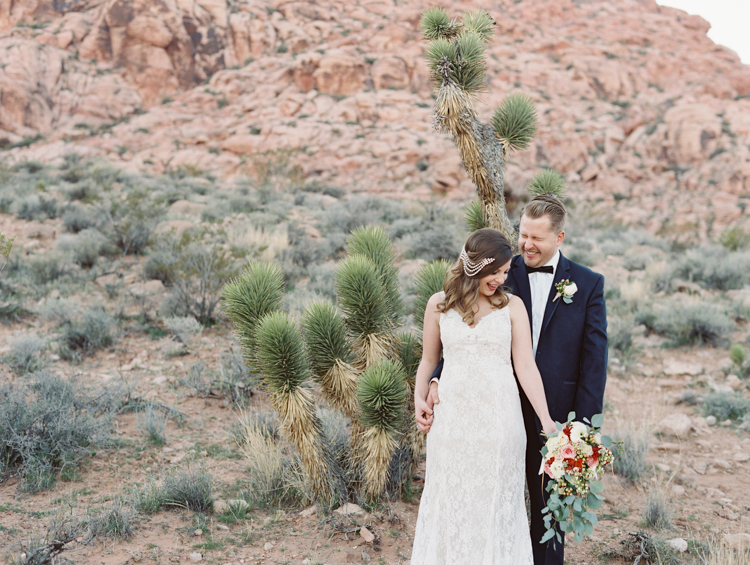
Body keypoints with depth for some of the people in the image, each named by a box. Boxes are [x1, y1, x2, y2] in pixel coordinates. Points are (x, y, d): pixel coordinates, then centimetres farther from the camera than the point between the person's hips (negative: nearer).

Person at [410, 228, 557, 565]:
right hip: (452, 418, 1)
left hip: (499, 419, 0)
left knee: (496, 501, 8)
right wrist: (419, 398, -3)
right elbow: (429, 359, 12)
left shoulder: (512, 306, 0)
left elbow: (525, 366, -4)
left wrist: (546, 420, -10)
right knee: (450, 501, 9)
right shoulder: (439, 305, 3)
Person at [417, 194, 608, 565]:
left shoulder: (588, 284, -3)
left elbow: (594, 358, -4)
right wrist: (435, 384, -22)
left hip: (554, 415, 0)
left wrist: (585, 425, -10)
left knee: (549, 507, 16)